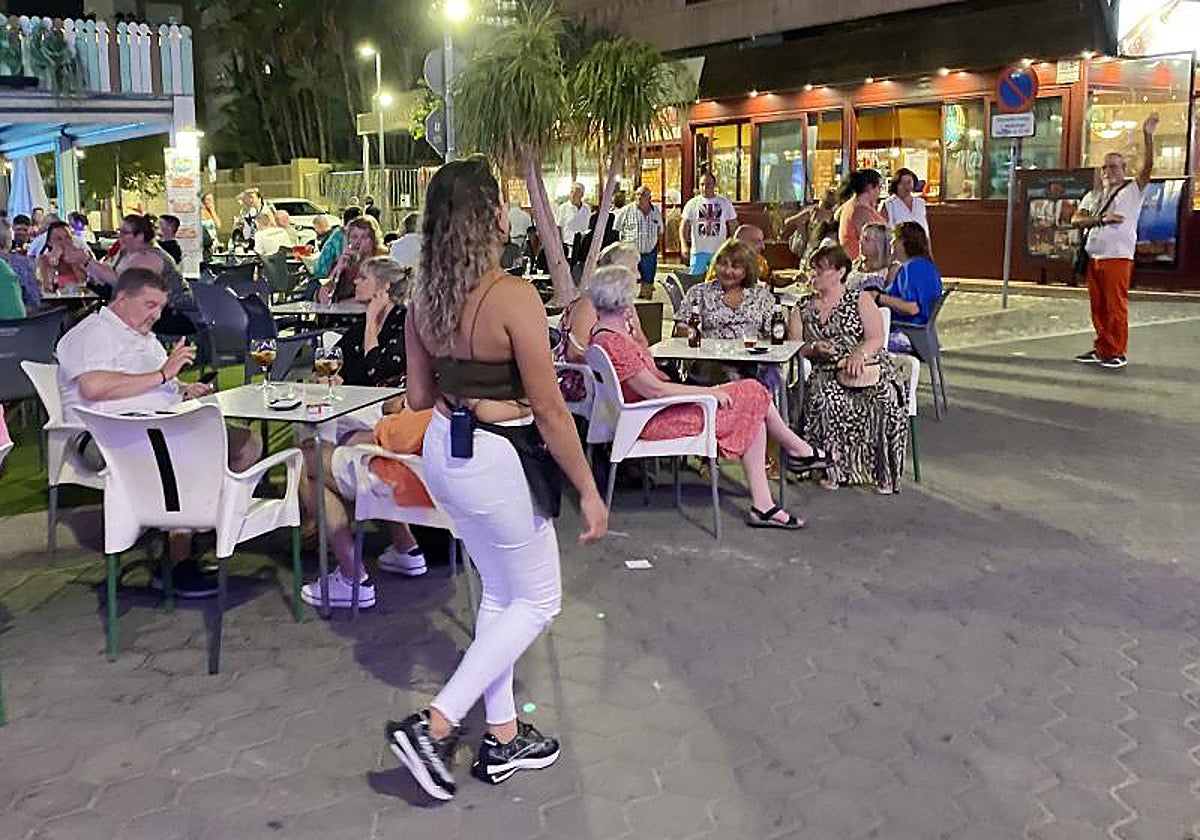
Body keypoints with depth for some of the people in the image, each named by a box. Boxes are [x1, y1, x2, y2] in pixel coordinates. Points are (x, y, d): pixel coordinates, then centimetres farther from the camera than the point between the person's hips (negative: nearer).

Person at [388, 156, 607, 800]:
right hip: (494, 462, -8)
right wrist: (589, 493, -11)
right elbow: (550, 412, -19)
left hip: (443, 452, 8)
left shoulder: (426, 298, 1)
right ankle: (433, 725, 6)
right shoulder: (513, 296, -21)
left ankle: (502, 738, 30)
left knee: (499, 591, 21)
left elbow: (418, 397, 8)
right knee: (538, 600, 11)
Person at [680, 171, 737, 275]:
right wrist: (684, 245, -18)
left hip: (719, 251, 1)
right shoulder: (692, 203, 2)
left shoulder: (725, 203, 5)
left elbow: (733, 227, 10)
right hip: (698, 251, -1)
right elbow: (683, 226, -2)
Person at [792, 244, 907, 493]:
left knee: (884, 397, -33)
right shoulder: (802, 309, 19)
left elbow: (877, 339, -1)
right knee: (824, 397, -35)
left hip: (865, 368, -1)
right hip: (825, 373, 1)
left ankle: (883, 471, -23)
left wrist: (859, 353, -21)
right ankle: (834, 467, -27)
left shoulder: (860, 300, 10)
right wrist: (814, 348, -9)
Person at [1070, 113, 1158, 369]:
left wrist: (1148, 136, -24)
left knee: (1116, 306, -6)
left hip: (1118, 256, -5)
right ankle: (1101, 349, 17)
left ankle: (1117, 353, 0)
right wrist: (1102, 219, -12)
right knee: (1098, 307, 9)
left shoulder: (1133, 189, 3)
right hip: (1093, 256, 5)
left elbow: (1148, 167, -13)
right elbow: (1076, 219, 4)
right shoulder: (1093, 195, 17)